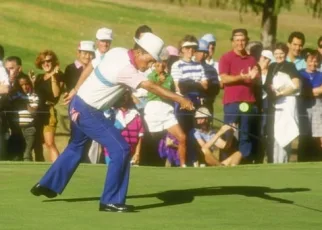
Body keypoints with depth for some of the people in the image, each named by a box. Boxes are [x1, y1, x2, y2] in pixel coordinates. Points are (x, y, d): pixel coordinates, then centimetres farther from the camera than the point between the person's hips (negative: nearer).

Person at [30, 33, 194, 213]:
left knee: (76, 147, 30)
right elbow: (151, 87, -33)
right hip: (88, 112, -10)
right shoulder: (125, 68, -27)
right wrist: (179, 99, -34)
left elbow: (90, 67, 10)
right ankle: (111, 201, -7)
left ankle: (47, 185, 41)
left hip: (79, 105, 10)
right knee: (121, 149, -12)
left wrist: (76, 90, 20)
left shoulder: (117, 52, -2)